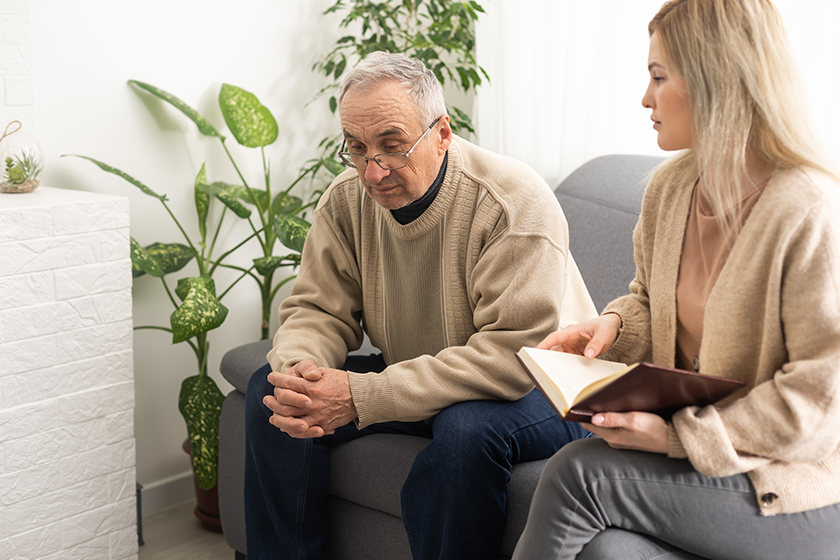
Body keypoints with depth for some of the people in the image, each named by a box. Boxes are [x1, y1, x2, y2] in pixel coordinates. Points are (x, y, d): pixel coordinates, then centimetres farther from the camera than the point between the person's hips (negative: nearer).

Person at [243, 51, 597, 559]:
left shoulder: (514, 202, -25)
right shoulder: (347, 200, -5)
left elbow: (514, 356, -32)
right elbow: (318, 309, 0)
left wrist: (363, 397, -35)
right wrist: (298, 368, -26)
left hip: (537, 389, -5)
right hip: (412, 379, 6)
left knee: (466, 427, -38)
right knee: (272, 391, -8)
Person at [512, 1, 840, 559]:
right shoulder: (669, 187, 3)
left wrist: (678, 437, -21)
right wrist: (613, 324, -4)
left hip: (793, 489, -5)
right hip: (682, 437, 6)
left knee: (577, 472, -22)